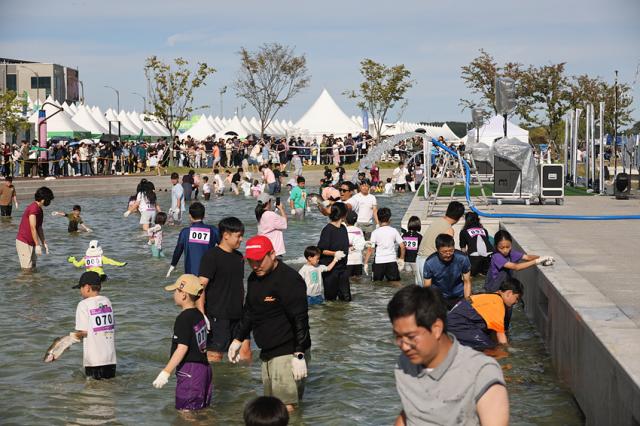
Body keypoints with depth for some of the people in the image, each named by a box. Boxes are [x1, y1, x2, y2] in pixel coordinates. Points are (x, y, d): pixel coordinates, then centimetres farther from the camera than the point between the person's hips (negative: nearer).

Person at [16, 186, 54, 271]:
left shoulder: (39, 210, 12)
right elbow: (33, 228, -22)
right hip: (24, 242, -10)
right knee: (27, 269, -9)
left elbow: (39, 228, 18)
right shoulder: (33, 208, -19)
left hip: (31, 242, 10)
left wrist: (44, 243, 16)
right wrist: (37, 245, -21)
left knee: (33, 267, 11)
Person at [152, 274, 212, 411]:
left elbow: (182, 348, -22)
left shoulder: (184, 318, -16)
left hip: (189, 371, -9)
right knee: (201, 410, 17)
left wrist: (166, 372, -22)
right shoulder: (199, 315, 11)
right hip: (204, 367, 9)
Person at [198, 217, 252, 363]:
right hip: (217, 316, -7)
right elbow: (201, 286, -16)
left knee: (245, 349, 4)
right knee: (215, 354, -2)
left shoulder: (239, 257, 13)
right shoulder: (211, 256, -11)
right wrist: (201, 315, -21)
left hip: (237, 315, 7)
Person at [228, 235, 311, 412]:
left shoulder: (289, 279, -17)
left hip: (288, 352, -9)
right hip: (267, 352, 9)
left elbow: (300, 319, -20)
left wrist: (299, 356, -23)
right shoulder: (254, 278, 11)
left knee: (285, 408, -12)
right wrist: (238, 339, 21)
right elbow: (249, 311, 24)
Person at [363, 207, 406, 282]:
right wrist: (401, 259, 14)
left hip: (378, 262, -1)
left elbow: (370, 249, -5)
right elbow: (402, 246, 0)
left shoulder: (375, 232, -2)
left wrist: (366, 263, 0)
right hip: (392, 261, 1)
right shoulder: (394, 231, 1)